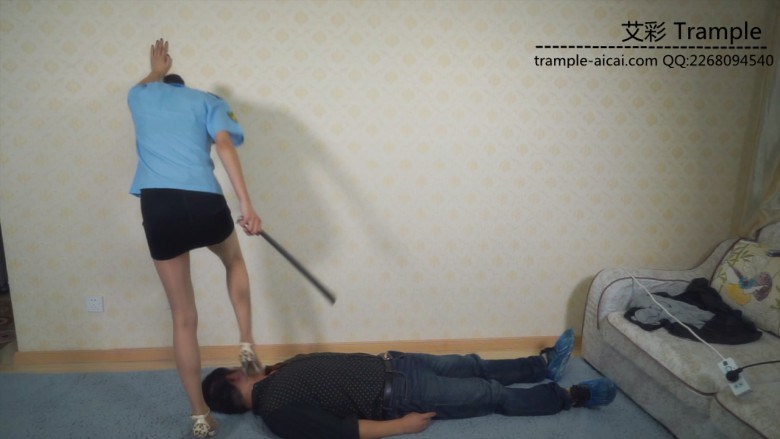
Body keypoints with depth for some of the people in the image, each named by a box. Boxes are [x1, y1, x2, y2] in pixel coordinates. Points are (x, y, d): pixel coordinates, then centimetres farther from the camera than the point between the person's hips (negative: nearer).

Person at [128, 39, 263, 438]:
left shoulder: (140, 97, 25)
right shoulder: (206, 100, 16)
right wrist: (246, 205, -13)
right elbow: (224, 145, -4)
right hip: (203, 201, -1)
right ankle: (247, 345, 23)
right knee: (233, 260, 34)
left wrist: (157, 72, 74)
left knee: (183, 317, 10)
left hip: (158, 206, 2)